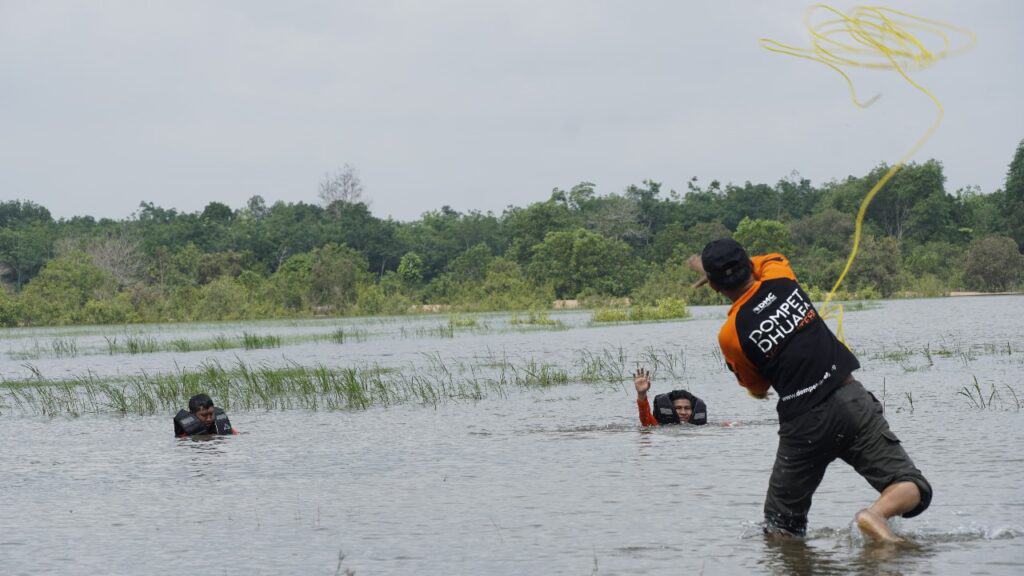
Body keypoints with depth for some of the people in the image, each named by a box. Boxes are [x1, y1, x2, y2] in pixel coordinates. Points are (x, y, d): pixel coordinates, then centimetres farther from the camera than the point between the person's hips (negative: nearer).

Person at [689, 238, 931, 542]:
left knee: (780, 528, 17)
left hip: (801, 425, -1)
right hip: (850, 401, 2)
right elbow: (772, 260, 31)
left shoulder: (730, 335, -4)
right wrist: (715, 267, 42)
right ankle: (876, 514, -29)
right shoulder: (781, 280, 3)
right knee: (913, 489, -2)